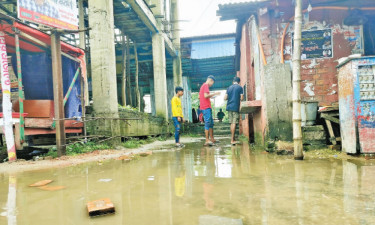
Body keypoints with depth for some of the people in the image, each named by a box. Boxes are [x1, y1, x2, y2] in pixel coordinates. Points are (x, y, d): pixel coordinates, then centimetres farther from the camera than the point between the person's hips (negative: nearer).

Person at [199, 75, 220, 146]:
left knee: (211, 123, 14)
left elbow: (199, 97, 23)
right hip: (206, 107, -10)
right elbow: (206, 95, -20)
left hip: (208, 107, 10)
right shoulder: (206, 85, -9)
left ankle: (212, 139, 20)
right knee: (208, 123, -10)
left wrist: (211, 96, 24)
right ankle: (207, 140, -10)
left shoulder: (203, 86, 21)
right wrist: (214, 94, -11)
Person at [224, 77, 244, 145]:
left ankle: (233, 138, 19)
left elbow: (225, 98, 8)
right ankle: (232, 140, -7)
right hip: (235, 107, -5)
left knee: (232, 123, 12)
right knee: (234, 123, -5)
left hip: (229, 107, 5)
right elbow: (241, 98, -6)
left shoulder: (229, 88, 13)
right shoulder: (240, 87, 0)